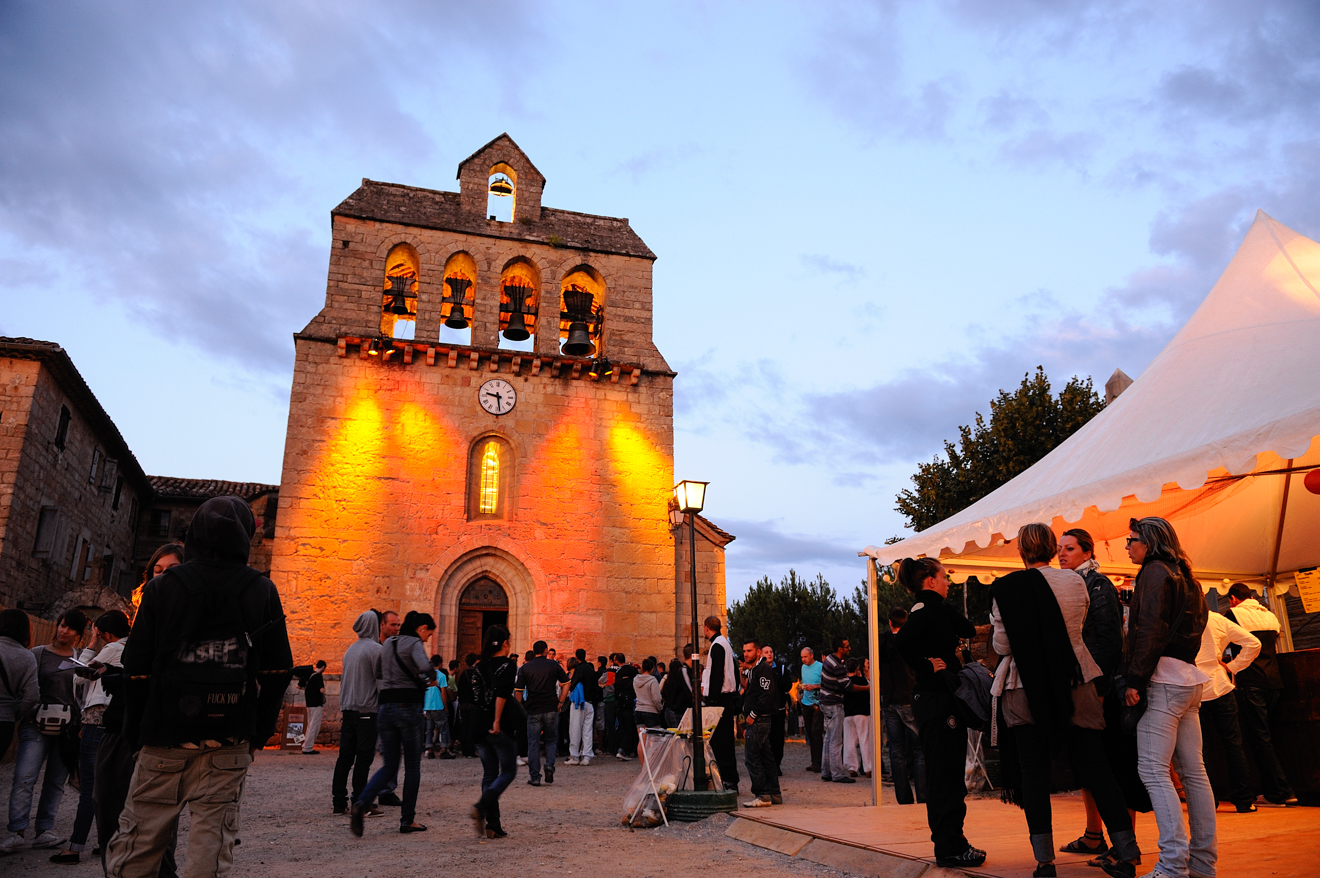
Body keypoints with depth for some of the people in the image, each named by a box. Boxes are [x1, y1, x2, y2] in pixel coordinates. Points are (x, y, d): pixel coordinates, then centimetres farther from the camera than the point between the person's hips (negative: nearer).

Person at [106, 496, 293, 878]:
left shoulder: (163, 586, 1)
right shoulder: (262, 591, 2)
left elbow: (136, 667, -1)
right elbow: (278, 670, 1)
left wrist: (134, 730, 8)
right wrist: (259, 732, 9)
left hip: (165, 733, 0)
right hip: (229, 739, 0)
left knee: (139, 836, 9)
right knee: (212, 833, 4)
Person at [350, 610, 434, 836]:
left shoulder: (387, 644, 16)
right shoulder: (414, 643, -8)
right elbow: (424, 667, -27)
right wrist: (432, 678, -5)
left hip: (385, 707, 6)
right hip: (408, 707, -6)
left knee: (389, 766, 12)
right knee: (412, 766, 7)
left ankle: (361, 804, -11)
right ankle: (407, 820, 12)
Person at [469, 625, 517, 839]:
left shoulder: (479, 667, 9)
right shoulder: (506, 664, -8)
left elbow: (475, 696, 7)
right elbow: (501, 693, -21)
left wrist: (484, 723, 13)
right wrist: (497, 721, -19)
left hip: (480, 726, 6)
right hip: (499, 728, -6)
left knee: (489, 774, 11)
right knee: (508, 771, 7)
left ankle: (493, 825, 9)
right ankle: (482, 807, -13)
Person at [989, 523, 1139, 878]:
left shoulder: (1005, 588, -10)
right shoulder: (1076, 582, -1)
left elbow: (1001, 645, -7)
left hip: (1025, 687, -2)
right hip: (1074, 681, 3)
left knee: (1033, 771, 5)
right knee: (1094, 766, 10)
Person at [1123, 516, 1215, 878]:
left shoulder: (1155, 571, -5)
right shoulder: (1185, 577, 21)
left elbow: (1150, 630, -15)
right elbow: (1192, 629, 20)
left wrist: (1135, 679, -16)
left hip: (1164, 678, -9)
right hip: (1189, 678, 9)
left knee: (1152, 769, -10)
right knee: (1192, 770, 9)